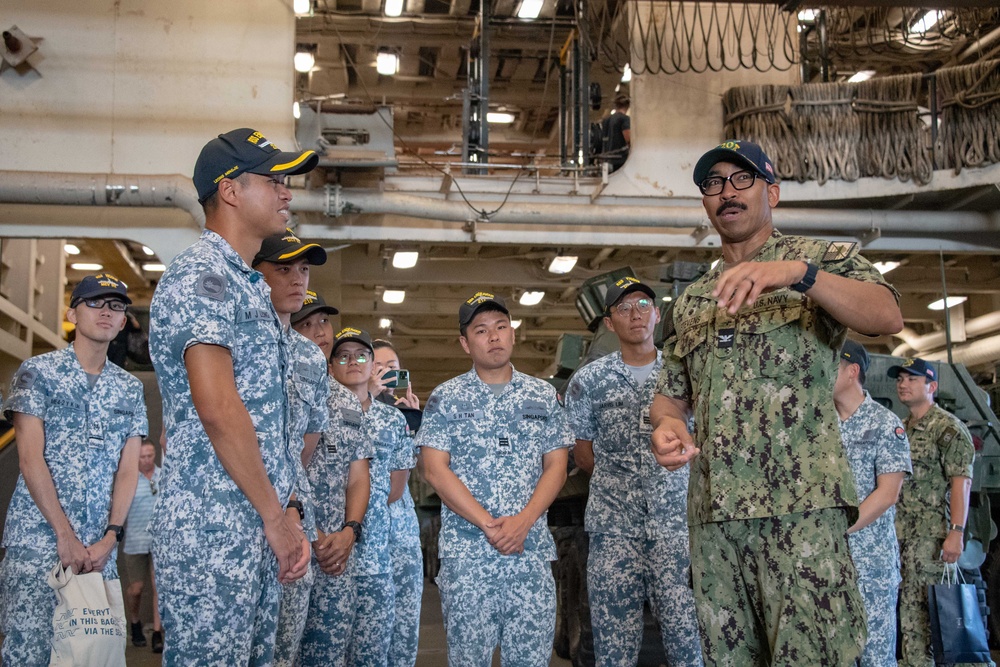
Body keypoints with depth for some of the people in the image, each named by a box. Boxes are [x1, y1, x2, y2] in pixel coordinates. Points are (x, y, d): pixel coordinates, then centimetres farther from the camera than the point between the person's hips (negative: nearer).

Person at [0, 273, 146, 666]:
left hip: (100, 545, 4)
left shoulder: (130, 389, 13)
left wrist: (111, 537, -6)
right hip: (37, 538, -4)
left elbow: (128, 468, 8)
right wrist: (65, 535, -13)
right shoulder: (38, 373, 1)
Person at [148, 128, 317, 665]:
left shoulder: (249, 286, 20)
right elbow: (218, 409, -19)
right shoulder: (199, 275, -10)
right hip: (212, 528, -9)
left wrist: (284, 516, 13)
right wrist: (277, 516, -13)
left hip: (258, 526, 9)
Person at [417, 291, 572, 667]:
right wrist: (488, 524, -13)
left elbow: (556, 466, 7)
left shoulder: (543, 396, 11)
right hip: (466, 551, -2)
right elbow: (435, 470, -4)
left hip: (532, 548, 2)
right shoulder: (445, 399, 4)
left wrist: (523, 521, -10)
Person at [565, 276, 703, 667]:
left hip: (677, 521, 0)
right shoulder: (588, 381, 5)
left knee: (687, 631, -3)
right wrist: (618, 481, 8)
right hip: (613, 526, 0)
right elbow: (583, 455, 12)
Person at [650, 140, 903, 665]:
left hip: (802, 502, -5)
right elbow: (671, 394, 23)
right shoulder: (691, 300, 21)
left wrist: (798, 272, -28)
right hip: (713, 512, 5)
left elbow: (887, 317, -13)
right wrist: (667, 425, -1)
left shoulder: (822, 258, 6)